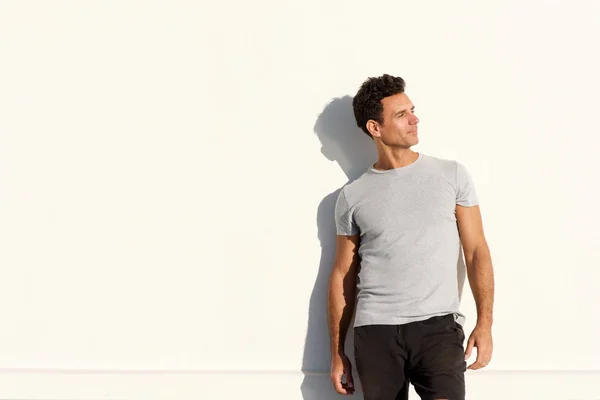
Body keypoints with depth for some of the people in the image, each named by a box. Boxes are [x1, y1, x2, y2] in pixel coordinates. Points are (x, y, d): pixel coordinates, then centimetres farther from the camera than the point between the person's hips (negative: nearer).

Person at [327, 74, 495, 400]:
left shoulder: (452, 175, 6)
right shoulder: (352, 197, 8)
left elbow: (476, 251, 6)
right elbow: (342, 275, 12)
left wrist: (484, 322, -4)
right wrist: (337, 352, 10)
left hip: (438, 326, -1)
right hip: (375, 330, 1)